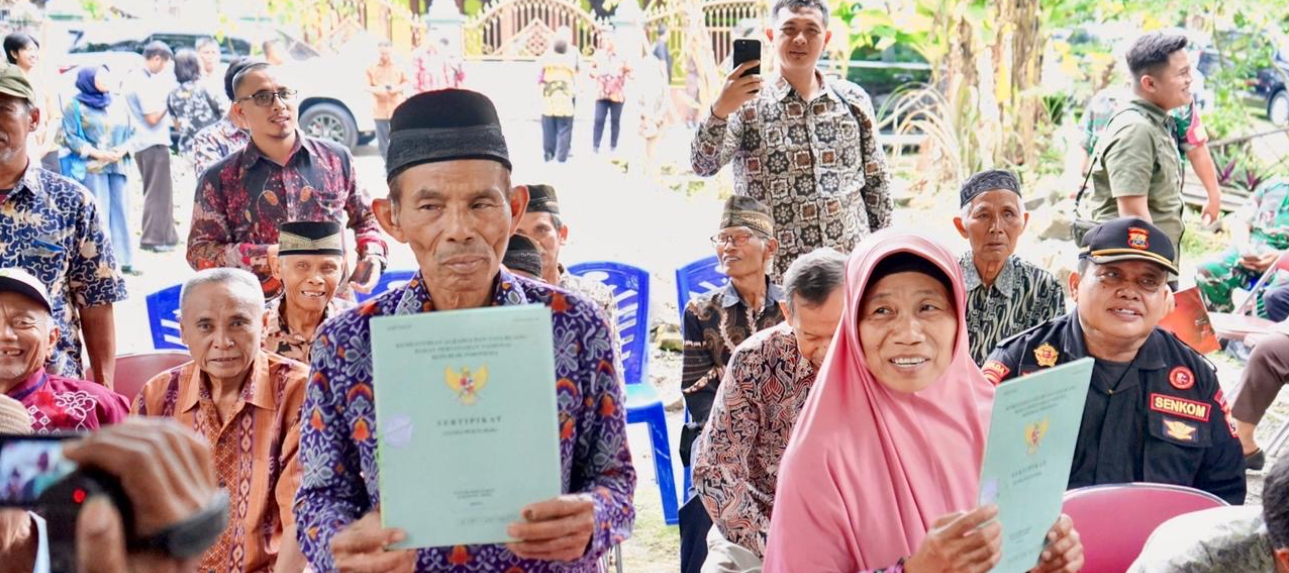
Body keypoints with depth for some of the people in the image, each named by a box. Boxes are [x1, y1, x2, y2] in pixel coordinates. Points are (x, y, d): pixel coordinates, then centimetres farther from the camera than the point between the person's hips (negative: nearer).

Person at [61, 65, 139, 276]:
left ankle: (124, 261, 5)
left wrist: (124, 149, -4)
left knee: (121, 212, 2)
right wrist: (96, 153, -14)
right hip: (91, 168, -5)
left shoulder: (118, 104, 16)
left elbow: (132, 132, 16)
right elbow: (70, 137, -6)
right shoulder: (75, 106, 1)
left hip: (118, 166, 5)